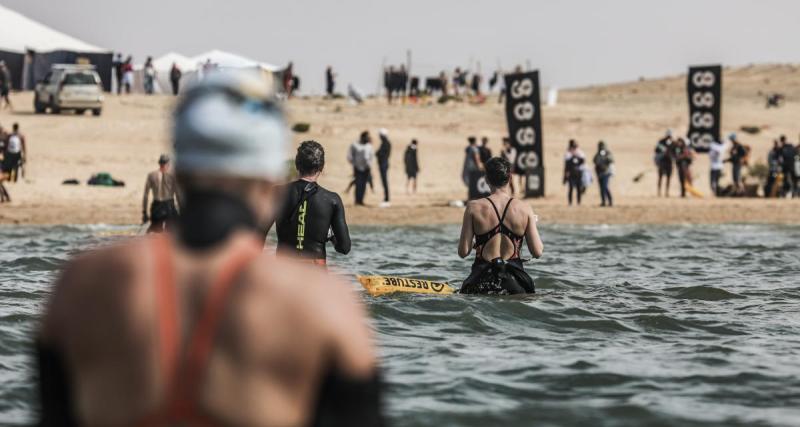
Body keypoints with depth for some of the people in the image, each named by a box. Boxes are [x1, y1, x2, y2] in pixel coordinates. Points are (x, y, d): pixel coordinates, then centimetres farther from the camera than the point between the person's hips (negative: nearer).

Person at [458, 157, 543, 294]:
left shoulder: (474, 207, -1)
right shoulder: (525, 209, 0)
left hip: (482, 284, -1)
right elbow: (537, 252, 3)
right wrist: (533, 223, 19)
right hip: (515, 282, 1)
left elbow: (463, 252, -2)